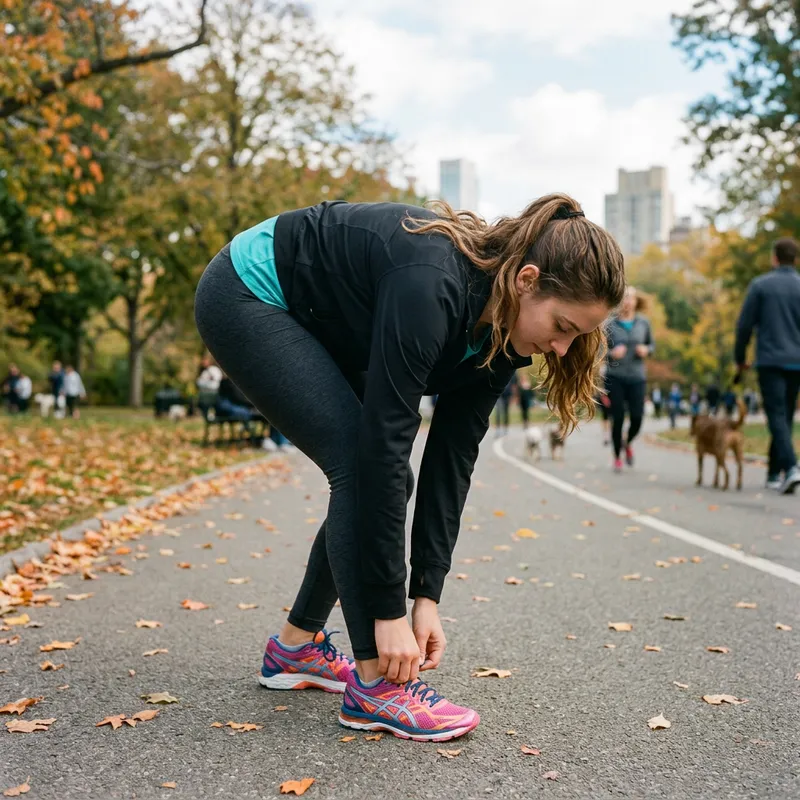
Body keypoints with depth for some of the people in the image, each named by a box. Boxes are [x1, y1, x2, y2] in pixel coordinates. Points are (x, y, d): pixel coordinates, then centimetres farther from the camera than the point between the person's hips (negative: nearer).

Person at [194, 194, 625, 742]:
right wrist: (390, 611, -28)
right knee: (362, 468, -18)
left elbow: (452, 456, -8)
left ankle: (296, 648, 19)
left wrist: (428, 594, -10)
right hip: (245, 296, -8)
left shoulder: (500, 330, -11)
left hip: (317, 322, 8)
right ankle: (374, 686, -8)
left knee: (371, 477, 2)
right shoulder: (431, 286, -35)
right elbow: (383, 444, -35)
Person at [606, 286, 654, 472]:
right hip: (615, 377, -2)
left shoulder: (643, 323, 5)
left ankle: (628, 443, 28)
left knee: (637, 417, -6)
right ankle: (617, 457, 18)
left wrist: (646, 350, -7)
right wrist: (612, 353, -19)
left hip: (637, 377, 2)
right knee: (618, 418, -1)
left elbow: (651, 344, 16)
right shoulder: (610, 324, -3)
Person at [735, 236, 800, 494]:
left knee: (777, 415, -7)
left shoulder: (760, 285, -2)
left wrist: (740, 359, 9)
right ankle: (774, 473, 20)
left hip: (769, 360, -3)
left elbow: (744, 325, -2)